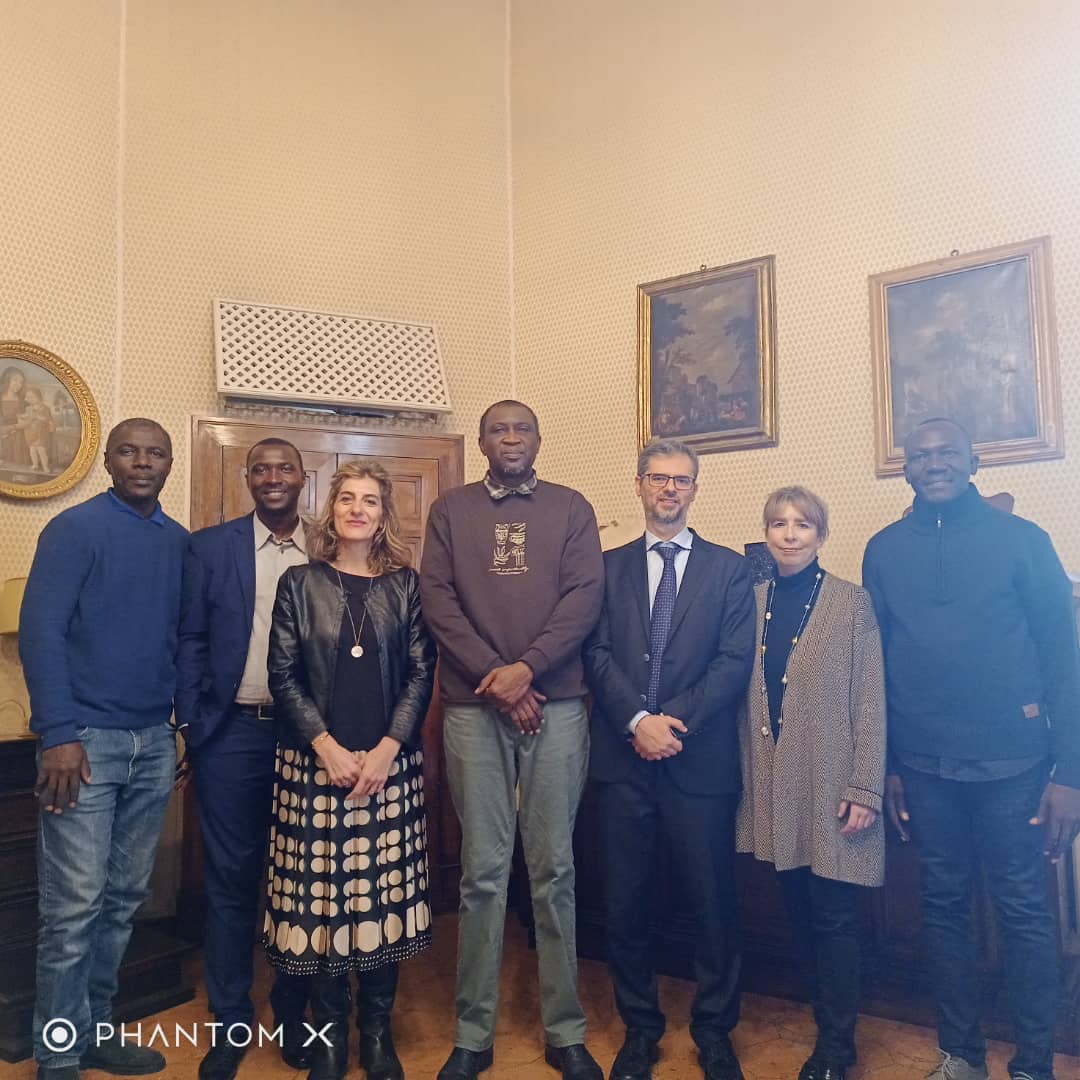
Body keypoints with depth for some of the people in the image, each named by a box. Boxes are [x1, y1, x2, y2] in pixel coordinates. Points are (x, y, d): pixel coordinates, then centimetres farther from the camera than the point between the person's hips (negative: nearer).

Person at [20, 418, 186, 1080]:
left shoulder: (180, 542, 10)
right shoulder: (75, 529, -5)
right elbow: (40, 631, -11)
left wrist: (181, 722, 8)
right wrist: (59, 736, -15)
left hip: (154, 744, 5)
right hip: (86, 739, -5)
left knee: (126, 897, 12)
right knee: (74, 906, 0)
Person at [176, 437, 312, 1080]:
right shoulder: (211, 547, 3)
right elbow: (191, 640, 3)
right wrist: (191, 726, -3)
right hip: (231, 733, 0)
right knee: (231, 879, 9)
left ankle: (293, 1011, 27)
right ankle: (232, 1020, 24)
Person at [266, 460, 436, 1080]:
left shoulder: (406, 584, 6)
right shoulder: (299, 583, 5)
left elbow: (421, 673, 1)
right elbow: (284, 675, 0)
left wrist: (387, 749, -10)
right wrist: (328, 748, -11)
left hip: (391, 765, 1)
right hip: (315, 764, 0)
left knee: (386, 891, 4)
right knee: (321, 892, 3)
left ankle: (378, 1030, 21)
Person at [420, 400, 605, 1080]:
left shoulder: (571, 508, 10)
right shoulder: (451, 510, 12)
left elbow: (585, 596, -1)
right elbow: (437, 598, 1)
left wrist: (526, 668, -13)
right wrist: (492, 676, -10)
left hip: (556, 704, 0)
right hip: (473, 705, 0)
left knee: (554, 869, 5)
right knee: (483, 871, 3)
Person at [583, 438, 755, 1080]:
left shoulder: (729, 569, 6)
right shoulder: (609, 567, 10)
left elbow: (735, 662, -3)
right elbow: (598, 655, 0)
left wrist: (674, 720, -14)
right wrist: (638, 721, -14)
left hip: (701, 760, -1)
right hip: (623, 760, 1)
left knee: (714, 902, 8)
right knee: (625, 904, 9)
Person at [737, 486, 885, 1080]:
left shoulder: (852, 603, -3)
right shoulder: (752, 600, 6)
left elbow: (869, 703, -6)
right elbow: (744, 694, 6)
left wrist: (865, 789, -11)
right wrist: (745, 777, 3)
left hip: (830, 784, -3)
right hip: (773, 784, 3)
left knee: (832, 915, 4)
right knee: (799, 911, 12)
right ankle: (830, 1018, 30)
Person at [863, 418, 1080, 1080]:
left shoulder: (1021, 539, -2)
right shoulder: (885, 550, 5)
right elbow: (877, 662, 7)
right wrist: (886, 765, 6)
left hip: (1011, 763, -2)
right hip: (924, 767, 2)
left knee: (1024, 912, 6)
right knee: (945, 907, 11)